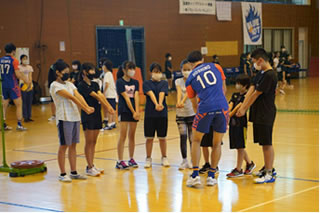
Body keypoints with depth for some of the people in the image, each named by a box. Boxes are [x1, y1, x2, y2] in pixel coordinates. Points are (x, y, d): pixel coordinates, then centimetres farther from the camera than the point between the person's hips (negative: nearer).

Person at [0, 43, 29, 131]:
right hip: (12, 86, -5)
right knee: (19, 105, 3)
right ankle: (19, 125, -2)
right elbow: (17, 74, -14)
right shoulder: (14, 60, -10)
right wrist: (26, 80, -1)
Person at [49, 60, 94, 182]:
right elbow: (71, 97, -17)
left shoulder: (70, 84, 15)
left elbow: (78, 96, -1)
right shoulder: (55, 86, -10)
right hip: (64, 119, -7)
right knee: (64, 146, -2)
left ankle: (74, 173, 17)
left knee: (73, 145, 10)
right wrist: (85, 109, -23)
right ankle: (62, 174, 4)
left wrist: (88, 107, -18)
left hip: (75, 117, 7)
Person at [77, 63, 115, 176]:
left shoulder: (95, 84, 12)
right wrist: (107, 107, -21)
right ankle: (89, 168, 0)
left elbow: (101, 95, -4)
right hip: (88, 116, -7)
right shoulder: (82, 85, -12)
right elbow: (96, 96, -17)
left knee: (94, 142, 11)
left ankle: (92, 165, 18)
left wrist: (109, 106, -19)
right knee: (89, 142, -4)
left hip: (97, 115, 7)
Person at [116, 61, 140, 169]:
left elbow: (136, 97, -1)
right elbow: (126, 98, -11)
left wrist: (137, 111, -13)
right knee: (123, 135, -7)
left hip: (134, 111, 5)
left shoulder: (135, 82, 11)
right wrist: (133, 112, -15)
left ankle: (131, 159, 18)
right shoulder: (120, 82, -6)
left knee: (132, 135, 9)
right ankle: (120, 161, -4)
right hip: (124, 110, -5)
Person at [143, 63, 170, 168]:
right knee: (149, 137, 4)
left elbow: (162, 94, -12)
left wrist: (160, 104, -32)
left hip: (162, 113, 1)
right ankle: (148, 159, 15)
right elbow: (151, 94, -16)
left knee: (162, 137, 7)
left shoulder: (164, 83, 6)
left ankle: (164, 158, 21)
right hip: (150, 113, -1)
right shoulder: (147, 83, 2)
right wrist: (156, 104, -34)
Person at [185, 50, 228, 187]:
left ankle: (195, 175, 5)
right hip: (222, 108, 1)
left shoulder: (190, 78, 14)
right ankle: (211, 176, 16)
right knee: (217, 143, 13)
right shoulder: (216, 67, 15)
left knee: (196, 140, 14)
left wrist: (198, 113, 36)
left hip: (205, 108, -1)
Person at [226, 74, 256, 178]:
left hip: (241, 123, -8)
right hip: (233, 122, 8)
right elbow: (230, 106, 1)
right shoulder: (235, 95, 14)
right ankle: (249, 163, 31)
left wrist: (229, 115, -24)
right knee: (238, 146, 14)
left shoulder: (246, 96, -8)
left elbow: (239, 107, -18)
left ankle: (238, 169, 5)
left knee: (240, 146, -1)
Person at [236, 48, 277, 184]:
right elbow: (251, 90, 6)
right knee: (264, 143, 16)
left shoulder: (270, 75, -18)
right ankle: (268, 168, 28)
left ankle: (269, 174, -1)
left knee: (267, 143, -6)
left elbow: (256, 94, -15)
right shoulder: (261, 73, 12)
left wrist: (244, 109, -10)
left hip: (266, 114, -9)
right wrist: (242, 106, -4)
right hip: (258, 113, 9)